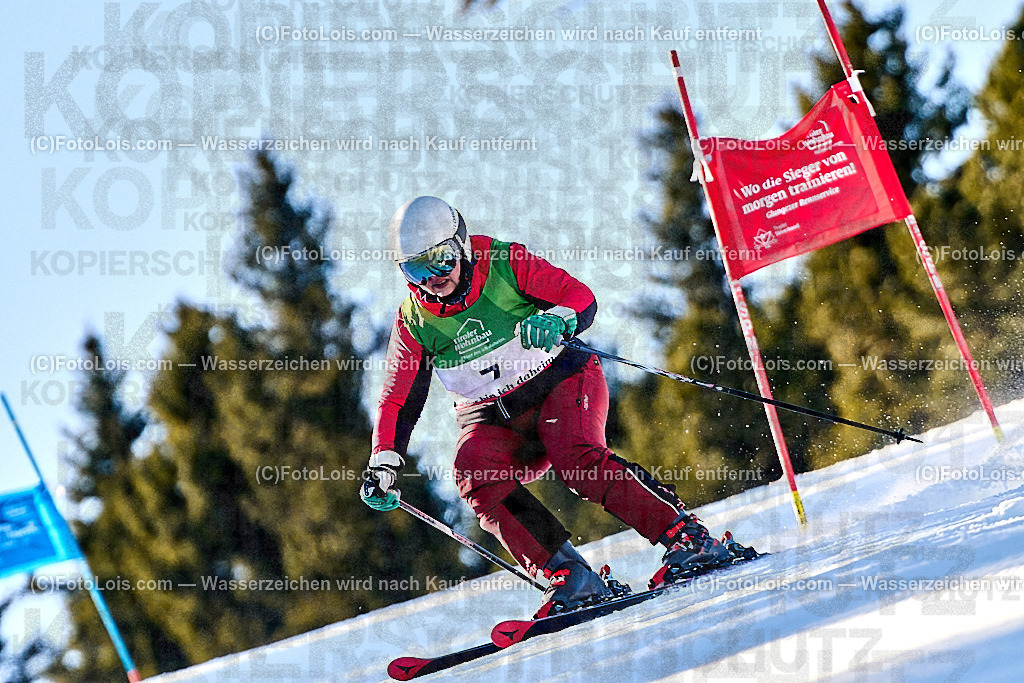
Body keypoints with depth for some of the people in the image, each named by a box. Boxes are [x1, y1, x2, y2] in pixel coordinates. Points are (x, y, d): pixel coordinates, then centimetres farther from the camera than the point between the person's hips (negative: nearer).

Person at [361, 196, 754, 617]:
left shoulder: (504, 264, -10)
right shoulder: (414, 321, -2)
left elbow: (582, 297, -10)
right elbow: (398, 400, 3)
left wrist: (556, 320, -33)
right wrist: (384, 463, -10)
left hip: (560, 380, -3)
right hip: (493, 420, 3)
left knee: (576, 458, -31)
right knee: (475, 479, -27)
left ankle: (688, 539, -30)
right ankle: (568, 577, -32)